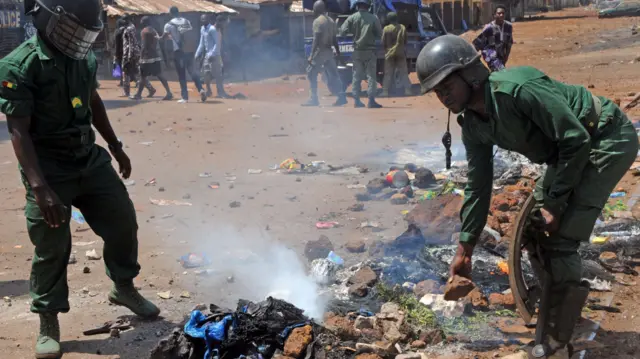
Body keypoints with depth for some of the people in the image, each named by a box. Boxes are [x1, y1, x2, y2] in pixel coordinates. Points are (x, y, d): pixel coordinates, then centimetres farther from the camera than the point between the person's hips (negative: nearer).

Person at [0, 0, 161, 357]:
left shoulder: (85, 58, 0)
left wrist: (116, 146, 23)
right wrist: (40, 188, -30)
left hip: (91, 159, 6)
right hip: (49, 168, -6)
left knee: (124, 223, 11)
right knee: (52, 248, 1)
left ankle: (124, 288, 35)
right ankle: (49, 322, 20)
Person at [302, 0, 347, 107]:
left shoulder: (317, 21, -11)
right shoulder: (331, 21, 13)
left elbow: (316, 40, -18)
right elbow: (334, 38, 15)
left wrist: (312, 55, -18)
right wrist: (338, 51, 19)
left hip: (320, 51, -8)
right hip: (329, 51, 8)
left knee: (311, 74, 1)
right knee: (332, 75, 8)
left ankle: (313, 99, -1)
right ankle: (341, 97, 0)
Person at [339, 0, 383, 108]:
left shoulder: (352, 18, -3)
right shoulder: (373, 18, -5)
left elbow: (342, 32, -6)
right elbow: (379, 34, -3)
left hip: (357, 51, 2)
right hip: (370, 50, -2)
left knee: (357, 76, 11)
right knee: (371, 76, 1)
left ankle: (357, 100, 10)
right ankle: (371, 101, -5)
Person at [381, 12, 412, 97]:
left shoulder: (386, 29, -7)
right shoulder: (403, 27, 1)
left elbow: (383, 42, -2)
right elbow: (405, 41, 8)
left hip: (390, 53, -2)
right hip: (400, 53, 2)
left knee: (388, 73, 3)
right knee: (403, 72, 7)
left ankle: (385, 91, -3)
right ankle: (407, 90, 1)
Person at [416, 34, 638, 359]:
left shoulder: (517, 89, -31)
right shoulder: (473, 126, -3)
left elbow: (576, 140, -27)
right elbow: (478, 186, 5)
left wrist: (556, 203, -20)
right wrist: (465, 248, 6)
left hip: (608, 139, -9)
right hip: (571, 148, 9)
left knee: (559, 241, -14)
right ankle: (555, 300, 33)